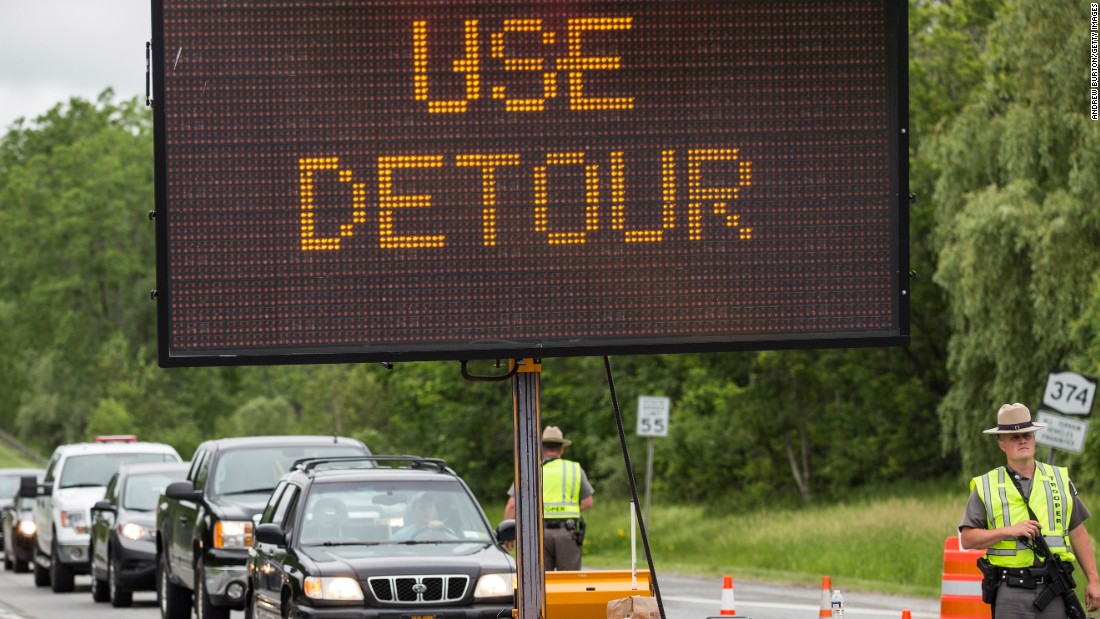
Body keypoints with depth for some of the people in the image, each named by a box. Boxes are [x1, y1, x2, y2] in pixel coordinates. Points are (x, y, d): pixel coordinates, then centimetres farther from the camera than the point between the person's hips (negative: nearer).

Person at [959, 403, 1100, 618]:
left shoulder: (1060, 479, 14)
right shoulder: (986, 486, 7)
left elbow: (1078, 534, 16)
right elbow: (967, 538, 2)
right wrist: (1009, 531, -11)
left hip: (1054, 591, 2)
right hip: (1010, 594, -2)